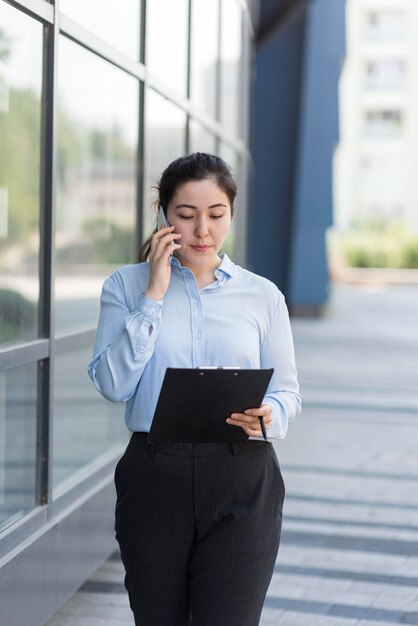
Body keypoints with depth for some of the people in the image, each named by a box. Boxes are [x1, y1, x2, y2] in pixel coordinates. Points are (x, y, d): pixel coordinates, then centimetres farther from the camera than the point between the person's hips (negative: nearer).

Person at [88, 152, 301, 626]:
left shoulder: (263, 296, 5)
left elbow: (287, 391, 7)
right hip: (154, 476, 1)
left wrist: (267, 416, -15)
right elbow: (112, 384, -8)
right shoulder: (127, 284, 3)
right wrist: (153, 296, -10)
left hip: (242, 484, 0)